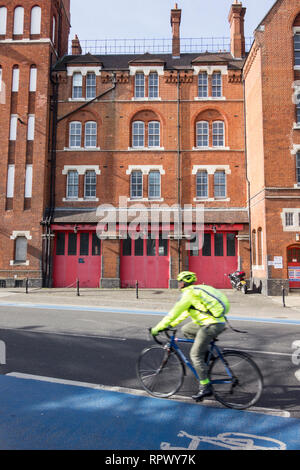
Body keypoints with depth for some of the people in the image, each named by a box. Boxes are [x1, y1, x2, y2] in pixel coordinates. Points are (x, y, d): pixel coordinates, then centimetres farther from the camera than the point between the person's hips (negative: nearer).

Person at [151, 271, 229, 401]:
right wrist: (172, 324, 28)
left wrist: (157, 328, -4)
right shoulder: (195, 291, 20)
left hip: (212, 325, -10)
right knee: (186, 329, 21)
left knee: (195, 354, -3)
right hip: (218, 322, 10)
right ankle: (206, 353, 20)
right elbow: (185, 312, 27)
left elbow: (174, 313, -10)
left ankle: (205, 387, 2)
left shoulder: (188, 294, -9)